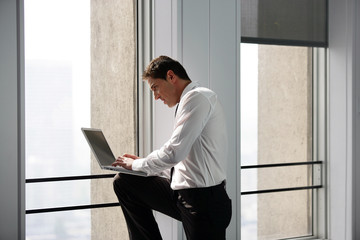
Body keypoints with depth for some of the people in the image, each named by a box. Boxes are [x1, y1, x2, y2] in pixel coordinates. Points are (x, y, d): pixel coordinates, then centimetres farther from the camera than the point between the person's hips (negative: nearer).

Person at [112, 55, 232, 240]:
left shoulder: (198, 97, -12)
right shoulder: (188, 101, 18)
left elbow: (174, 153, -20)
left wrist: (137, 164, -5)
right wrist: (142, 163, 13)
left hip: (203, 198, -10)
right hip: (181, 191, 10)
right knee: (122, 182, 10)